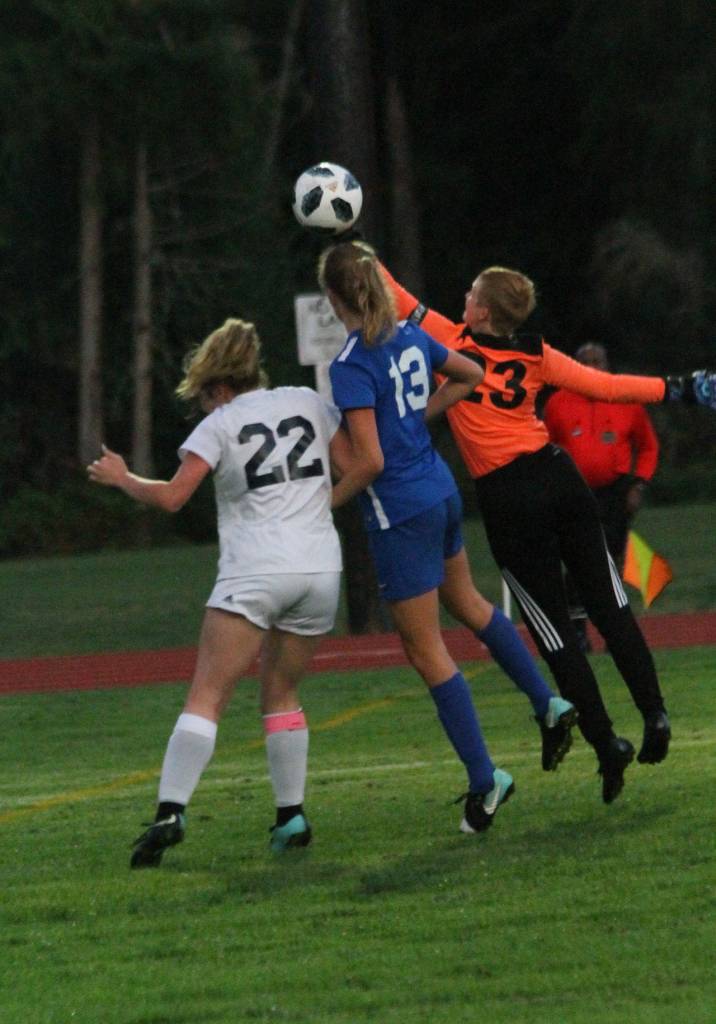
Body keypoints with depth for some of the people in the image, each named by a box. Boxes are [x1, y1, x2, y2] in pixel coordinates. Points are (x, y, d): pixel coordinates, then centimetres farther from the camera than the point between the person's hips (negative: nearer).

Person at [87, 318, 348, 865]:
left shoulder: (220, 424, 2)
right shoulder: (308, 402, 13)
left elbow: (172, 496, -6)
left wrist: (121, 478, 10)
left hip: (254, 571, -5)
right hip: (321, 568, 5)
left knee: (206, 696, -8)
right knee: (281, 694, 20)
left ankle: (171, 810, -22)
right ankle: (292, 816, 14)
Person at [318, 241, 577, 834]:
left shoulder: (351, 366, -21)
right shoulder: (411, 338, 2)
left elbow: (370, 460, -24)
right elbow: (469, 377, 21)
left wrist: (326, 505, -11)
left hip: (400, 513, -8)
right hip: (442, 491, 8)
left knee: (425, 650, 3)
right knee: (466, 602, 31)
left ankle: (484, 779, 6)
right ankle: (550, 706, 36)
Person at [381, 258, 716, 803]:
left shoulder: (452, 342, -3)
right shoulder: (537, 356, 4)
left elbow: (400, 302, 7)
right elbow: (607, 386, 4)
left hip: (508, 499, -3)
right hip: (560, 478, 3)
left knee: (554, 628, 2)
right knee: (609, 605, 9)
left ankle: (606, 743, 0)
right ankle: (653, 712, -2)